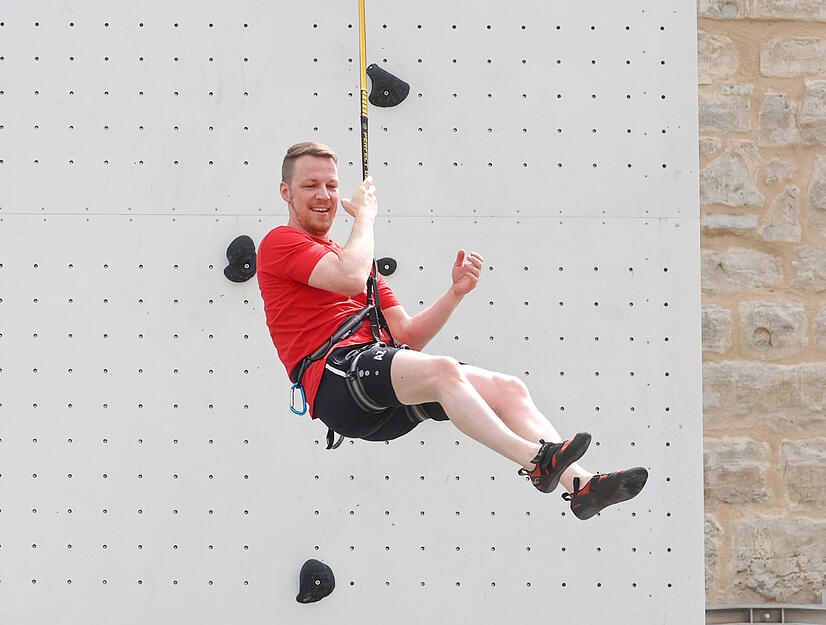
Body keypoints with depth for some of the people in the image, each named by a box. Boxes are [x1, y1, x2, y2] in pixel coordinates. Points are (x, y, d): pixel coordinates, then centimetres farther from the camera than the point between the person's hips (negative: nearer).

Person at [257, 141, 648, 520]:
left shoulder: (347, 255, 32)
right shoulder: (280, 243, 7)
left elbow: (408, 336, 23)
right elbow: (351, 278, -14)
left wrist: (456, 293, 7)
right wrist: (365, 216, 3)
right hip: (336, 375, -8)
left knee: (508, 388, -9)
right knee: (442, 369, -34)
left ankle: (579, 483, -25)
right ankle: (536, 460, -44)